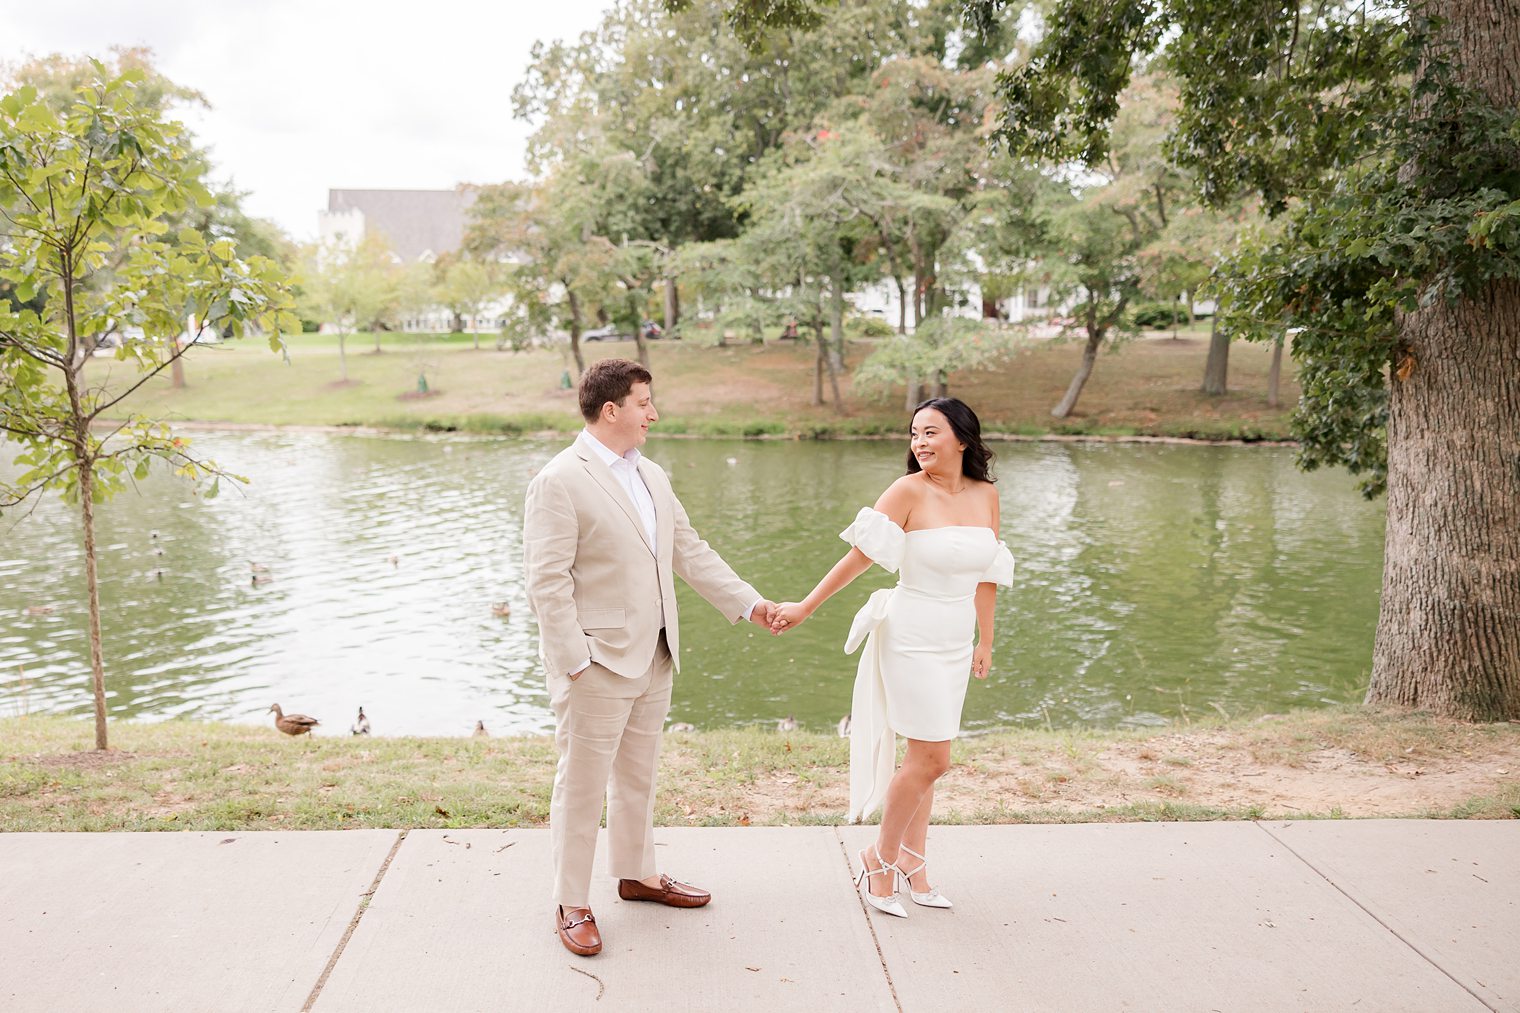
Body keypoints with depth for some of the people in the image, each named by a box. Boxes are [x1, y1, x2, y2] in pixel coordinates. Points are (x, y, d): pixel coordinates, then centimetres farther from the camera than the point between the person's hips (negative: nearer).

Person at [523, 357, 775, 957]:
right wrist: (574, 661, -20)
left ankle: (637, 874, 38)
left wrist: (747, 602, 10)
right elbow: (547, 582, -17)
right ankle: (571, 905, 17)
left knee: (638, 777, 21)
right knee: (582, 787, 4)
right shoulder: (560, 481, -14)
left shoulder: (651, 477, 12)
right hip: (597, 665, -8)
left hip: (653, 659, 8)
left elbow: (690, 552, 16)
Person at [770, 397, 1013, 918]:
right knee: (931, 758, -5)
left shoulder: (985, 494, 4)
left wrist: (985, 641, 16)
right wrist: (804, 607, -12)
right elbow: (860, 554, -12)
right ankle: (880, 856, 14)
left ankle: (913, 860, 26)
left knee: (925, 757, 13)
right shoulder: (909, 491, -12)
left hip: (956, 644, 5)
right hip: (913, 638, -5)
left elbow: (986, 572, 12)